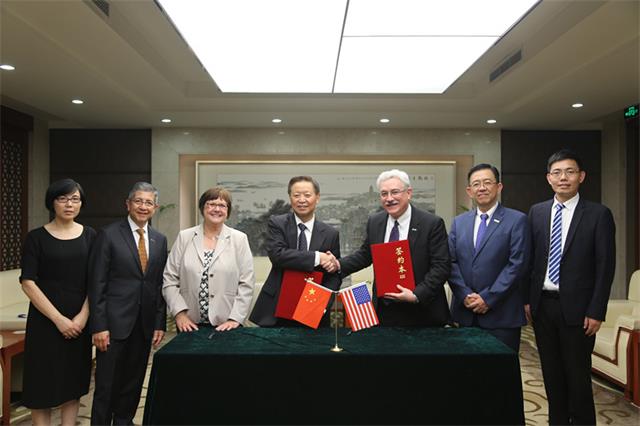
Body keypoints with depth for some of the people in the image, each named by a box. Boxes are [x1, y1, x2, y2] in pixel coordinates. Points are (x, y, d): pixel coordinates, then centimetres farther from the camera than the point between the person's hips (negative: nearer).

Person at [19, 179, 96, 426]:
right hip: (45, 321, -2)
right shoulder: (36, 237, -3)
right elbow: (28, 283, -8)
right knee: (42, 385, 4)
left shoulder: (89, 236, 4)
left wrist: (83, 317, -9)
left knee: (73, 383, 10)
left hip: (79, 322, 2)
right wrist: (58, 319, -14)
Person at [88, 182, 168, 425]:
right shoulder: (109, 235, -5)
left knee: (134, 381, 15)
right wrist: (99, 326, -11)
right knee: (107, 383, 5)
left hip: (145, 324, 4)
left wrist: (160, 323, 5)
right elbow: (96, 284, -7)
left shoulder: (160, 240, 8)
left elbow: (160, 284, 9)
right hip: (115, 322, -4)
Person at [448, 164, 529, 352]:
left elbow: (517, 264, -10)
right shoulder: (459, 222, 10)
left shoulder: (516, 220, -3)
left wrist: (488, 298, -13)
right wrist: (465, 295, -8)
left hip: (501, 314, -3)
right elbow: (451, 262, 5)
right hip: (465, 312, 4)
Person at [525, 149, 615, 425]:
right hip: (542, 305, 4)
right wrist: (527, 299, 4)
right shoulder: (536, 212, 6)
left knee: (578, 376, 5)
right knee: (551, 373, 13)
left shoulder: (599, 214, -4)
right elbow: (530, 260, 8)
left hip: (576, 308, -3)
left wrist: (596, 312, -10)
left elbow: (605, 267, -6)